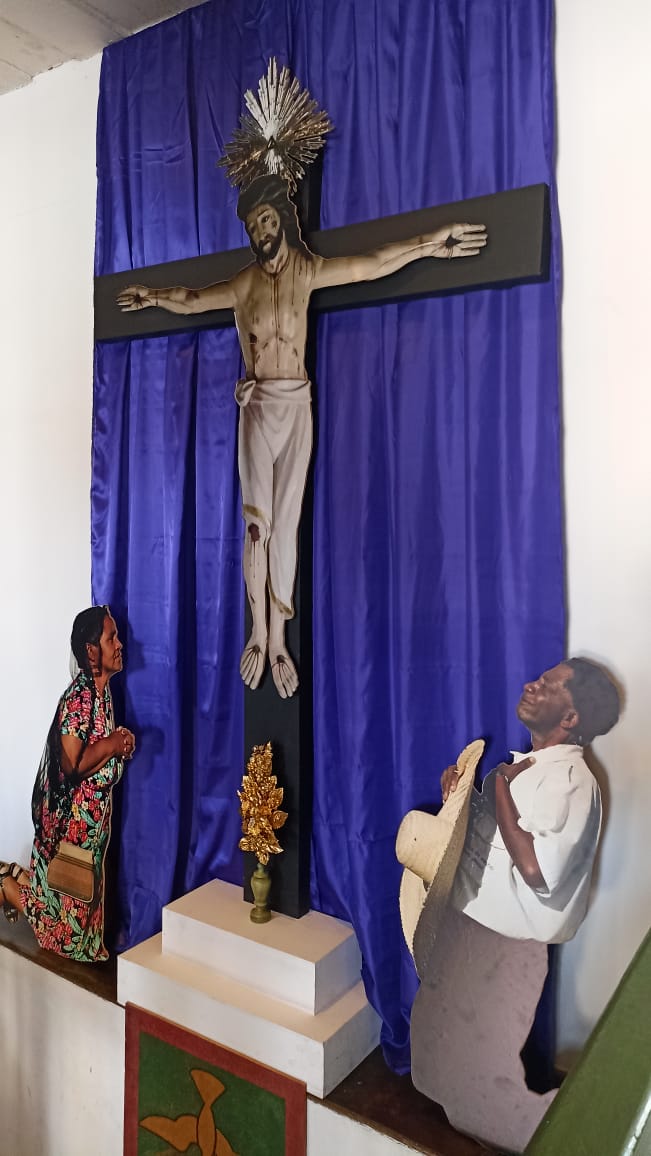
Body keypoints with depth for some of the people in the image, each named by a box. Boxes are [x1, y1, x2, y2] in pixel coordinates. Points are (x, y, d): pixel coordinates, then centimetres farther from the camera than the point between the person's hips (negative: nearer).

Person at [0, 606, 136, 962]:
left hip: (93, 815, 9)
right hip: (72, 817, -9)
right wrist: (113, 744, -22)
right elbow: (71, 764, -28)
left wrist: (119, 744, -3)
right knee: (68, 897, 7)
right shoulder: (79, 696, -24)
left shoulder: (102, 689, 4)